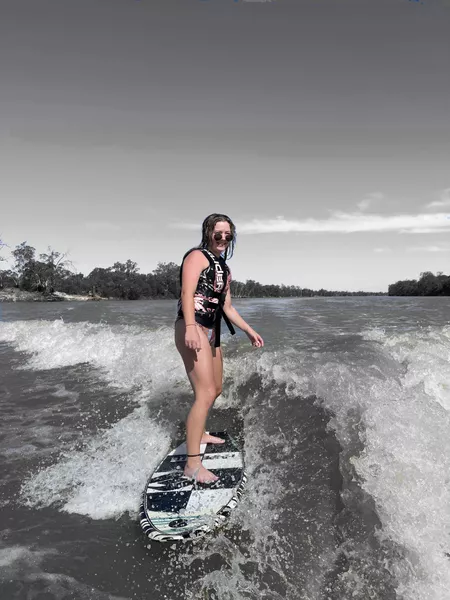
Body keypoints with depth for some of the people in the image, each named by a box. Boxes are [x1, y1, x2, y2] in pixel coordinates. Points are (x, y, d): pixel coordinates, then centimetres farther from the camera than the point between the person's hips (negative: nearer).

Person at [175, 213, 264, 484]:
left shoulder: (225, 269, 21)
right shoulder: (197, 256, -4)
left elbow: (227, 307, 24)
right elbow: (187, 292, -19)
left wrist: (249, 330, 25)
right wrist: (190, 327, -33)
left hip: (212, 332, 9)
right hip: (192, 329, -9)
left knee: (216, 389, 20)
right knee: (206, 393, -16)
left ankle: (199, 433, 41)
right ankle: (193, 463, -11)